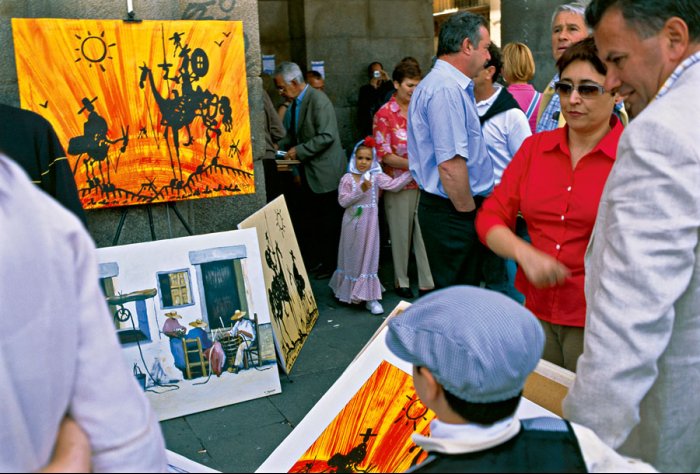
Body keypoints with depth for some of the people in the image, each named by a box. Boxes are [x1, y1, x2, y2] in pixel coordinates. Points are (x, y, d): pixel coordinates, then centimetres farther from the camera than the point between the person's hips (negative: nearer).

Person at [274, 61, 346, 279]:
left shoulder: (318, 100, -17)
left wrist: (299, 151, -20)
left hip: (325, 172, -9)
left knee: (329, 223, 3)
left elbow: (326, 136, -24)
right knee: (307, 220, 13)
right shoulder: (296, 103, 10)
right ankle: (311, 261, 24)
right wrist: (281, 147, 4)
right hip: (309, 173, 9)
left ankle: (331, 265, 15)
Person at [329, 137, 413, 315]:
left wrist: (410, 173, -22)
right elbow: (342, 201, -11)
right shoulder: (347, 178, -4)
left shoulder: (376, 177, -3)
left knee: (368, 257, 0)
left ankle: (370, 297, 1)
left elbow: (393, 185, -14)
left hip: (369, 223, 0)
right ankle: (349, 289, 31)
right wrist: (361, 190, -20)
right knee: (352, 257, 12)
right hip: (352, 222, 0)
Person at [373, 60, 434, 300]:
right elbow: (384, 154, -9)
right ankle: (401, 281, 24)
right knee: (401, 233, 8)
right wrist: (413, 164, -21)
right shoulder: (384, 114, -5)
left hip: (423, 181, 3)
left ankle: (427, 281, 14)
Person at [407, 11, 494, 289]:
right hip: (454, 214, -11)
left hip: (448, 210, 11)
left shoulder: (445, 84, 17)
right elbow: (450, 164, -24)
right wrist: (469, 213, -14)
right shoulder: (447, 89, -18)